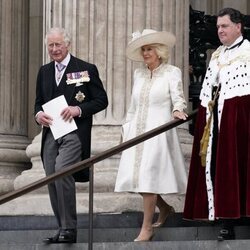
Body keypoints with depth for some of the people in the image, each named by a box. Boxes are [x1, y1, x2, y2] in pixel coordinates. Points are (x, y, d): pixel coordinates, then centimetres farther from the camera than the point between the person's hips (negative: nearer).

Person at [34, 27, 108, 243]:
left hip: (74, 133, -6)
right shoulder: (44, 72, 16)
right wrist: (38, 114, -2)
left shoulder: (86, 69, 0)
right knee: (52, 180, 4)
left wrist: (79, 109, -16)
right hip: (50, 133, 6)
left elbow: (102, 100, 0)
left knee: (62, 172, -22)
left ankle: (69, 229, -15)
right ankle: (63, 229, 13)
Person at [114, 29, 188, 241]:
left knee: (148, 176, -11)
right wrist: (127, 130, 16)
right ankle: (165, 208, 26)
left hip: (159, 131, -6)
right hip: (137, 131, 6)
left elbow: (178, 97, -11)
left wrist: (177, 110, -32)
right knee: (135, 177, 2)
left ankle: (147, 228, -3)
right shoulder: (139, 74, 15)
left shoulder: (172, 72, -1)